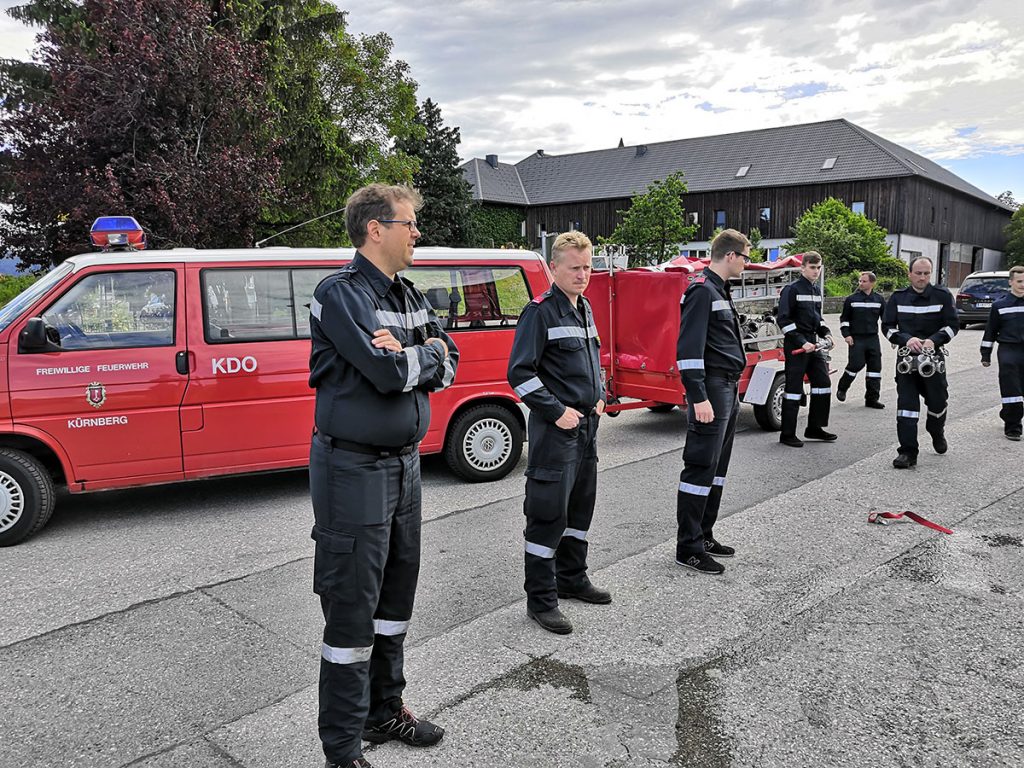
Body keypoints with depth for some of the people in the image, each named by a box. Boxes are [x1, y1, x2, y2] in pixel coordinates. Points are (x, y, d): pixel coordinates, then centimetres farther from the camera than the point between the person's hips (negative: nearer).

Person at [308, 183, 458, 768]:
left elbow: (447, 367, 3)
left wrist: (404, 354, -16)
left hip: (404, 463, 9)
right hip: (355, 471, -8)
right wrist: (427, 352, -7)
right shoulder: (342, 293, -15)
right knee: (352, 612, 1)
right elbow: (389, 373, -26)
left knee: (396, 596, 19)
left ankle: (385, 709, 38)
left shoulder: (409, 296, 11)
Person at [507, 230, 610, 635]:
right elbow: (519, 372, -17)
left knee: (580, 507, 18)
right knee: (548, 514, -3)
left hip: (586, 424, 9)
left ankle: (572, 579, 34)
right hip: (554, 428, -9)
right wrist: (557, 411, -18)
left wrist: (599, 397, 13)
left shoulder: (585, 309, 13)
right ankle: (540, 600, 7)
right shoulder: (540, 311, -12)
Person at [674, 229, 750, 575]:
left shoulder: (720, 291, 18)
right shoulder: (702, 290, -13)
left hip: (728, 389, 10)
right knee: (701, 467, -6)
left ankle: (704, 535, 24)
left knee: (717, 467, 14)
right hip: (711, 389, -10)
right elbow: (689, 348, -20)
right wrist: (699, 397, -24)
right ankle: (688, 547, 0)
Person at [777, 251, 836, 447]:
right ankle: (787, 434, 1)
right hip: (796, 346, -8)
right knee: (794, 389, -6)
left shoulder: (816, 290, 15)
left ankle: (814, 428, 21)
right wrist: (801, 342, -21)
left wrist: (826, 332, 6)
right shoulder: (792, 289, -10)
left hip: (813, 344, 8)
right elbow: (783, 319, -16)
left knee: (823, 383, 9)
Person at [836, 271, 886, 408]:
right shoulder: (851, 299, 0)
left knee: (875, 366, 2)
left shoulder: (879, 299, 7)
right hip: (856, 339, -3)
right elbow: (844, 318, 4)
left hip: (873, 339, 3)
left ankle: (872, 398, 9)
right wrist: (846, 334, -6)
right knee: (856, 364, -11)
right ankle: (841, 389, 14)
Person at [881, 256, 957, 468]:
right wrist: (906, 339, -16)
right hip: (906, 357, 0)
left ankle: (937, 433, 43)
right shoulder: (898, 298, 4)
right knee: (906, 404, -7)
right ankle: (908, 452, -5)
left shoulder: (942, 296, 1)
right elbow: (887, 326, 2)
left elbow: (952, 325, 0)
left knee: (937, 401, 10)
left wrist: (934, 340, -18)